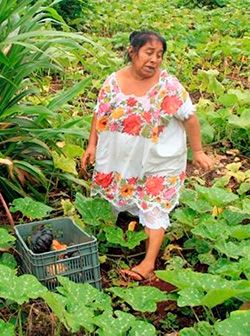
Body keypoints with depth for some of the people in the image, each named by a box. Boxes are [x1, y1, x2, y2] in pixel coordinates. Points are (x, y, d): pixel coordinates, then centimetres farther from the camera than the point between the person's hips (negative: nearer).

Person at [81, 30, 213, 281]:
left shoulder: (168, 85, -17)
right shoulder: (114, 82, -7)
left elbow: (189, 118, -12)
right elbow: (100, 114, 3)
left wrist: (197, 151, -10)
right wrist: (92, 146, 1)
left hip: (159, 162, -3)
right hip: (121, 159, 4)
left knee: (154, 208, 0)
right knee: (112, 198, 18)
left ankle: (149, 263, 4)